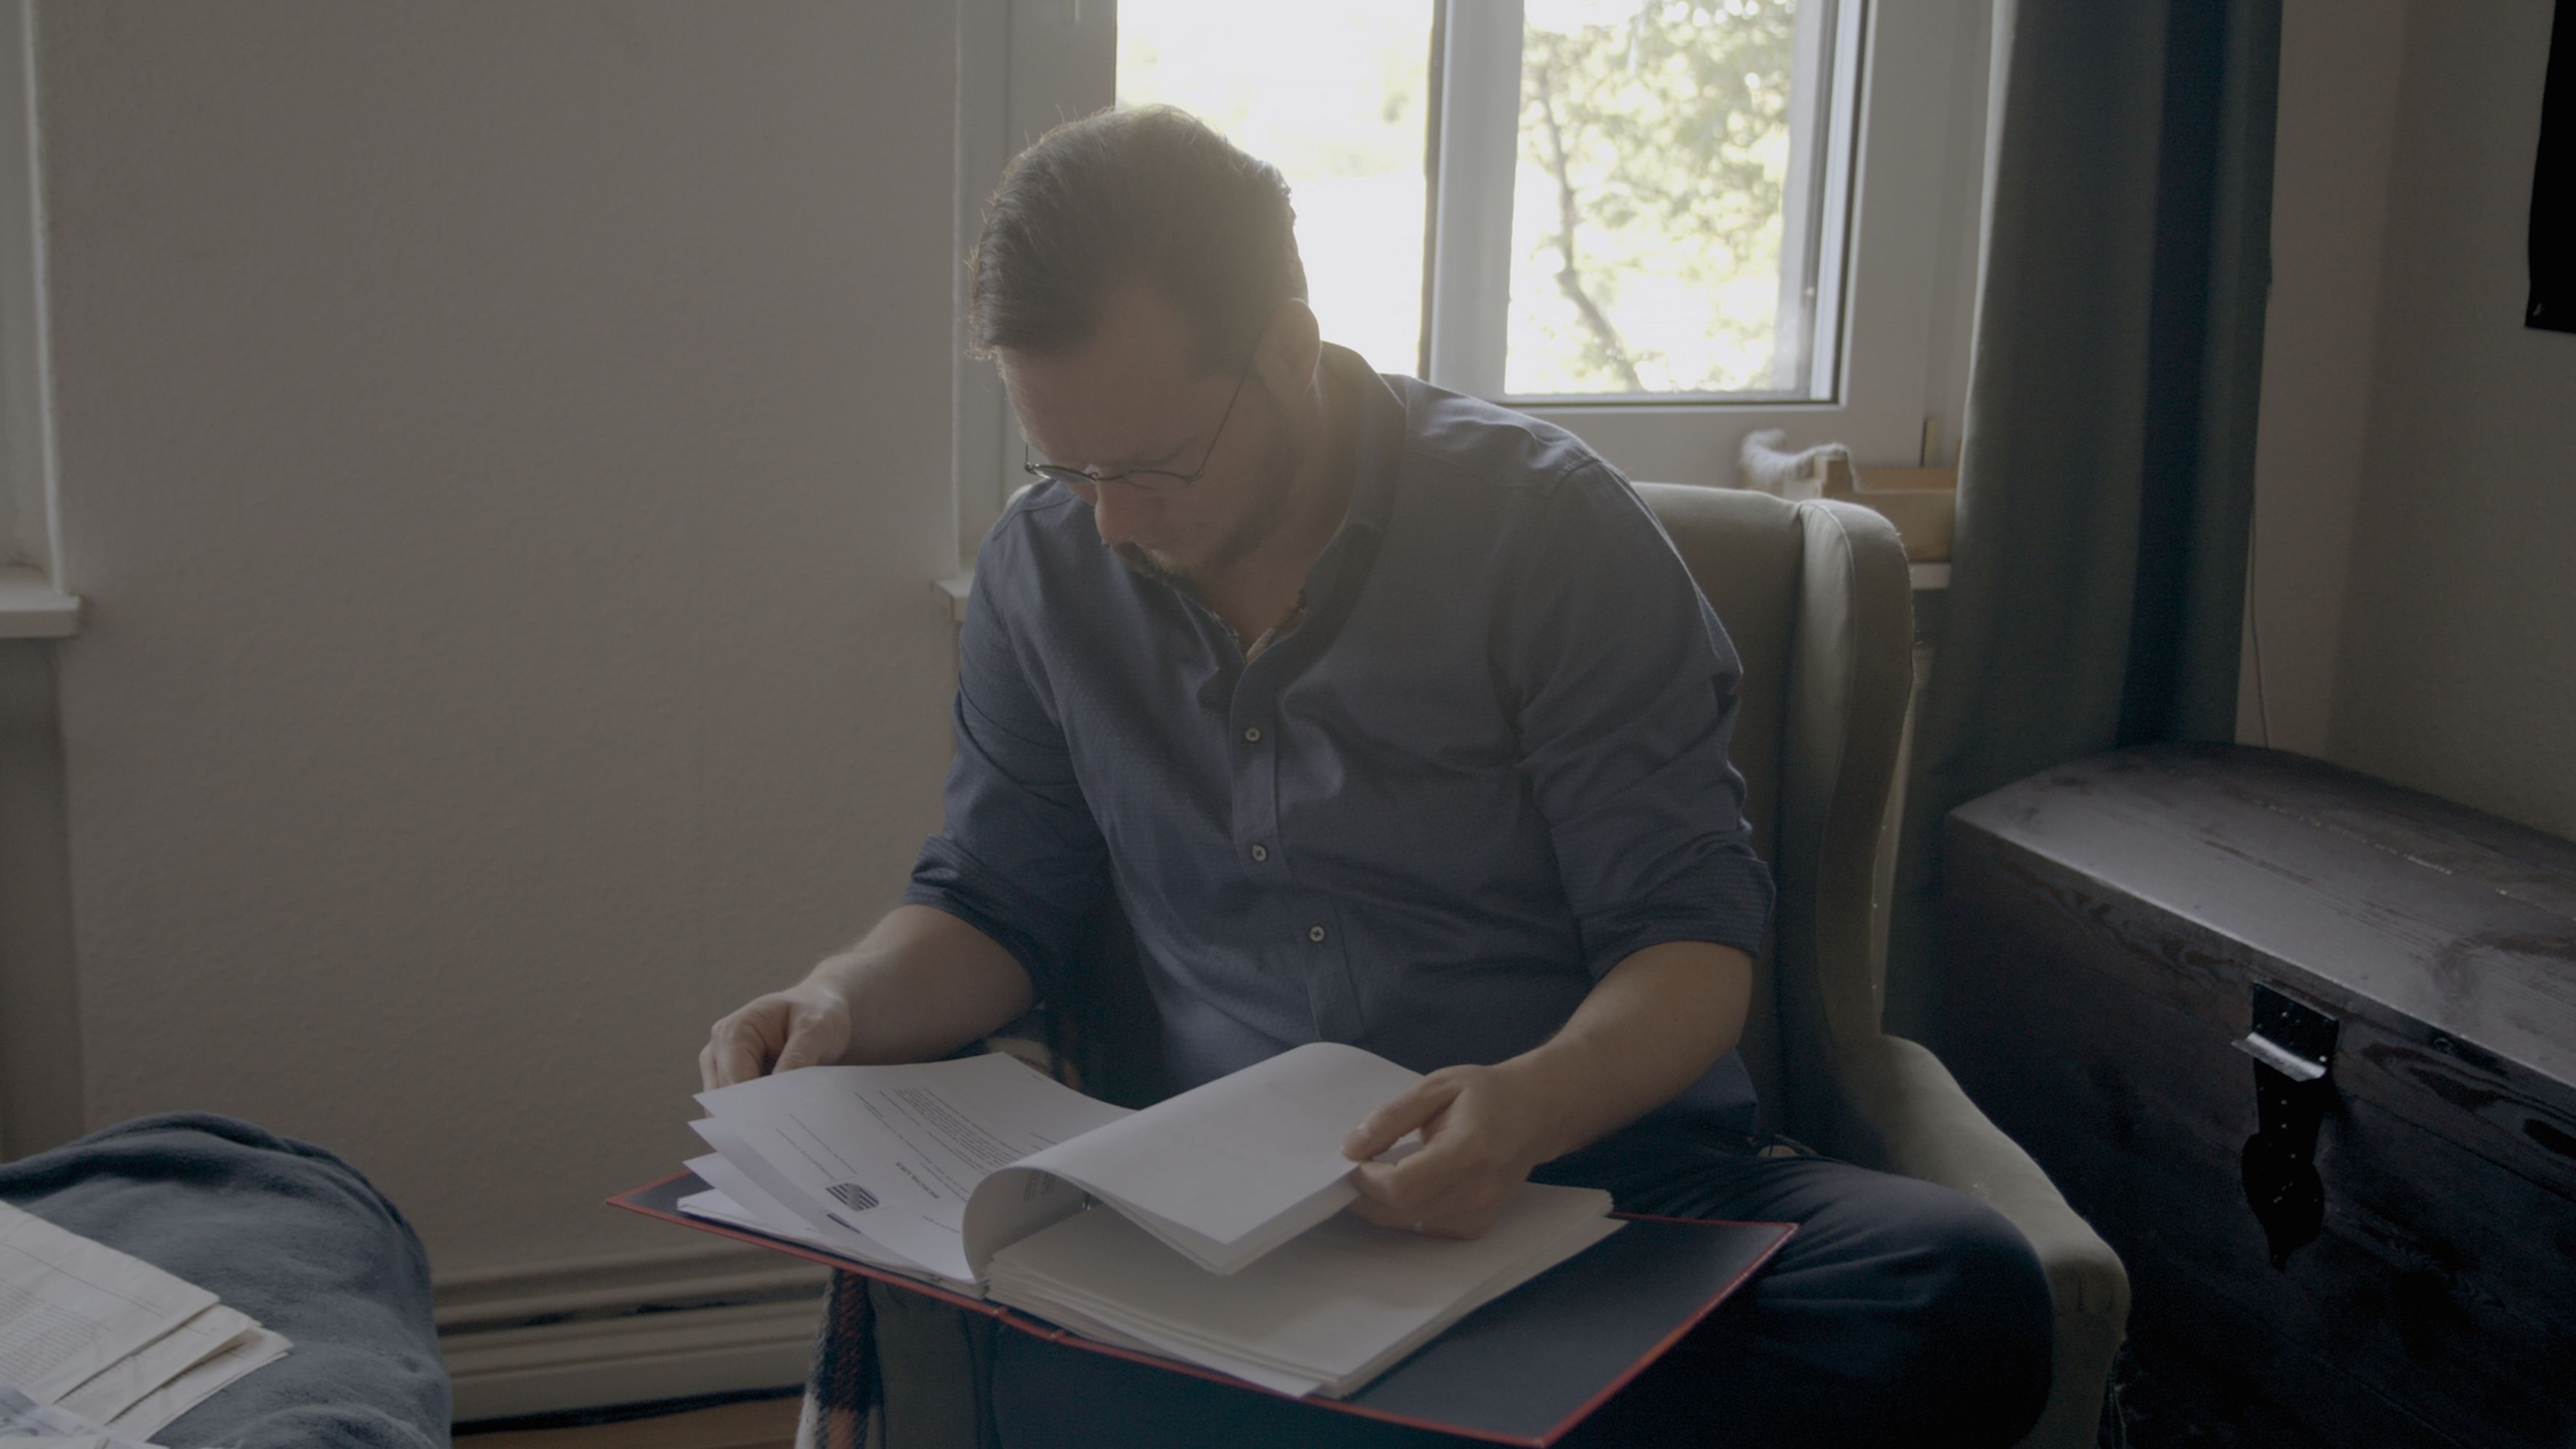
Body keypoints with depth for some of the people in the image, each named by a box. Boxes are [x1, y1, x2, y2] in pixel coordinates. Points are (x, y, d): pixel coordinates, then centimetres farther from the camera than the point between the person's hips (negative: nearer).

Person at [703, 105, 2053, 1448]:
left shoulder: (1539, 519, -6)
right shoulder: (1043, 568, 6)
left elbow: (1689, 930, -7)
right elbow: (994, 902, 17)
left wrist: (1535, 1103, -28)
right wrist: (847, 999, -6)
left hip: (1599, 1160, 1)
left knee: (1964, 1288, -33)